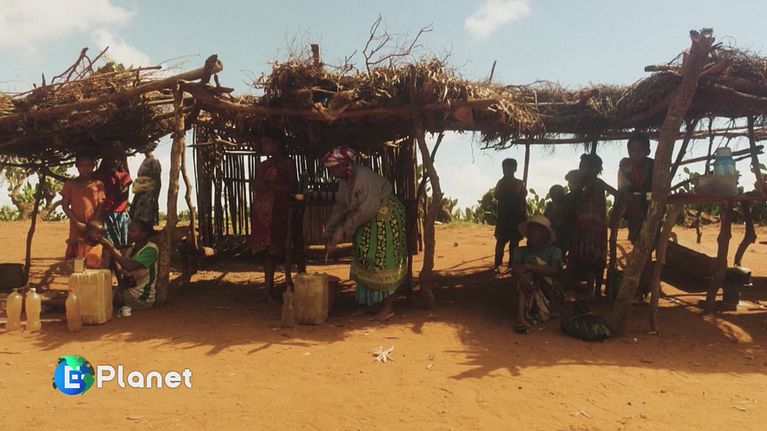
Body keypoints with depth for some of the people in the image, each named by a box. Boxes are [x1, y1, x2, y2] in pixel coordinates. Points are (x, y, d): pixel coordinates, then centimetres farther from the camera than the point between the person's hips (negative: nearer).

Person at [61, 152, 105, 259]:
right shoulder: (70, 184, 9)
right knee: (74, 257, -2)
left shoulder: (98, 184, 8)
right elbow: (65, 205, 4)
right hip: (76, 228, 0)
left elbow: (101, 205, 2)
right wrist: (77, 223, -8)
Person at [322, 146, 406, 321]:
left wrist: (344, 230, -18)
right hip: (369, 220, 9)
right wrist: (329, 234, 4)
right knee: (365, 260, 11)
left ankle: (387, 307, 3)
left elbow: (367, 210, -26)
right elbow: (340, 207, 9)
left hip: (386, 217, -9)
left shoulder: (364, 176, -25)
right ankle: (370, 302, 23)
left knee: (383, 261, -6)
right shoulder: (344, 180, 3)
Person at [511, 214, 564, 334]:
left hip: (549, 295, -2)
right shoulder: (520, 251, 6)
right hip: (527, 298, 2)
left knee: (533, 261, -15)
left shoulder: (554, 251, 1)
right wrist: (521, 276, -38)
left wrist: (529, 267, -30)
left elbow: (554, 269, -20)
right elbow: (515, 267, -14)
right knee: (524, 275, -25)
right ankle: (520, 315, -42)